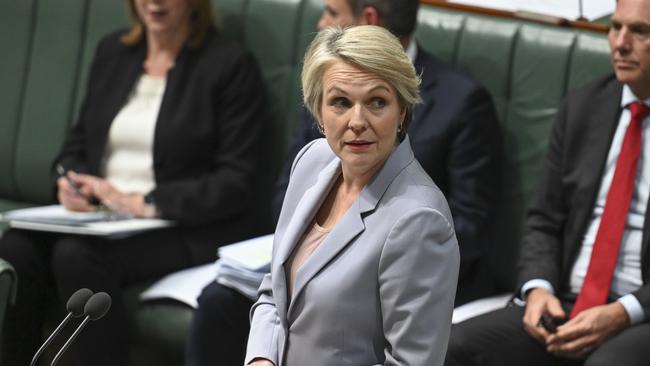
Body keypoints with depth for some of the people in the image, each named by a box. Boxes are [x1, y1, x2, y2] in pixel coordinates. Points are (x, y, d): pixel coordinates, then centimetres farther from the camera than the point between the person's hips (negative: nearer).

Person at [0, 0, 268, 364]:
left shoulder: (232, 65, -4)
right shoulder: (112, 51, 15)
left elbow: (235, 184, -9)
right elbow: (78, 142, 22)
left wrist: (143, 203, -18)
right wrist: (71, 182, -3)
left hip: (189, 231, -6)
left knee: (77, 254, -33)